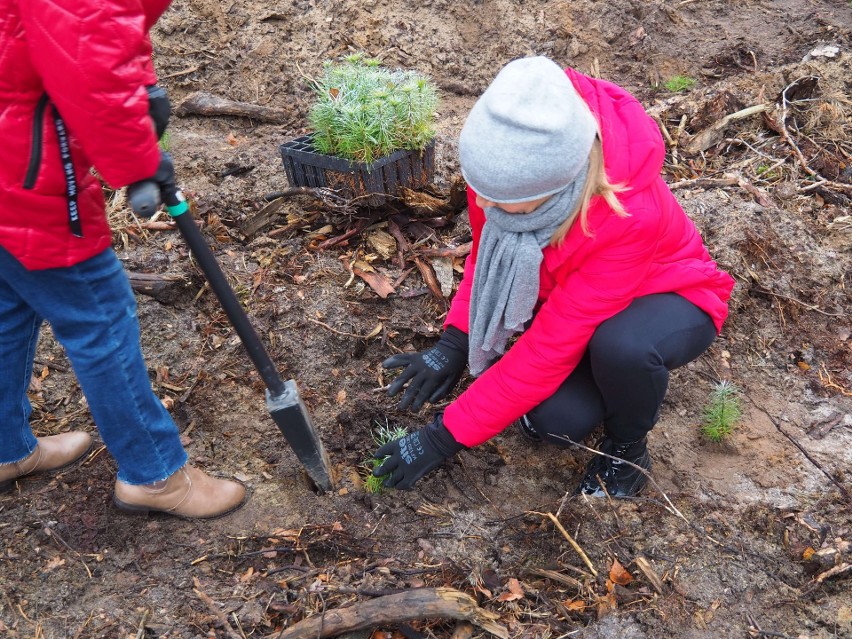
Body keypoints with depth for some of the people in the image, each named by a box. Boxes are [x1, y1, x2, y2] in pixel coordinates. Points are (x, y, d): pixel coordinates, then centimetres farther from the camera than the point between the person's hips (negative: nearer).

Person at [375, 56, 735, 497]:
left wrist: (445, 436, -29)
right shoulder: (505, 156, -26)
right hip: (566, 292, 4)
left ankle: (628, 446, -6)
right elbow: (488, 249, -5)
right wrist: (454, 342, -15)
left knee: (621, 347, -39)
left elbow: (551, 345, -35)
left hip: (665, 296, -4)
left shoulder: (630, 214, -41)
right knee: (556, 420, -21)